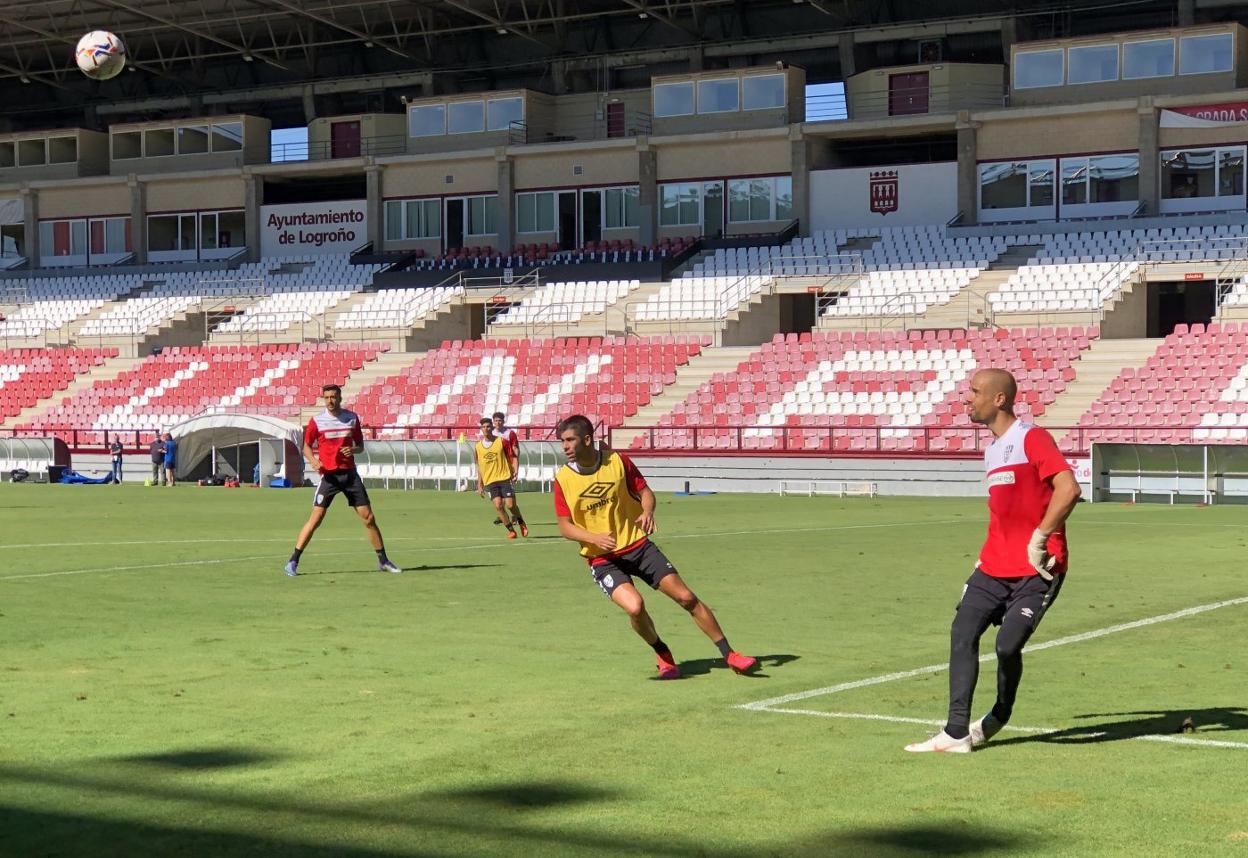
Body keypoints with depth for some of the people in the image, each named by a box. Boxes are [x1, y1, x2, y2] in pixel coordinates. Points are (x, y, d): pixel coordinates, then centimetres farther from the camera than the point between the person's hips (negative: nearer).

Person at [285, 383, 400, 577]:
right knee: (316, 519, -10)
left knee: (368, 517, 2)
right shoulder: (317, 421, -2)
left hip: (350, 473, 3)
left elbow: (360, 445, 13)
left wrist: (353, 449, -11)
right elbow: (306, 447, 4)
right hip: (329, 474, -3)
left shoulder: (352, 418, 5)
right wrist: (313, 461, -16)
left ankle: (383, 561, 13)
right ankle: (293, 562, -5)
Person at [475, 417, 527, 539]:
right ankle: (511, 530, 1)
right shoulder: (477, 447, 6)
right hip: (489, 481, 2)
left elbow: (510, 458, 5)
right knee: (498, 505, -11)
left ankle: (521, 522, 22)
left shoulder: (501, 441, -2)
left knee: (510, 505, -8)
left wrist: (513, 471, -4)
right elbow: (479, 467, 13)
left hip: (504, 477, -2)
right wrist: (479, 485, 11)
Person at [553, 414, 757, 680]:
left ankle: (729, 655, 13)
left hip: (637, 545, 2)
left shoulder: (618, 461, -7)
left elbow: (644, 491, 4)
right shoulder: (563, 479, -7)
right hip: (602, 559, -1)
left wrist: (647, 512, -19)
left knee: (686, 597, -1)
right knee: (634, 606, -26)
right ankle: (662, 655, 4)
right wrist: (594, 538, -22)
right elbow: (565, 526, -4)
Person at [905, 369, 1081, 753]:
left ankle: (1000, 717, 15)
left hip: (1037, 568, -8)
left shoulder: (1032, 439, -11)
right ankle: (956, 733, -4)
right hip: (994, 565, 8)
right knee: (962, 634, -6)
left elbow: (1068, 489, -23)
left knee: (1008, 645, -14)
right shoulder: (991, 450, 17)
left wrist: (1039, 538, -23)